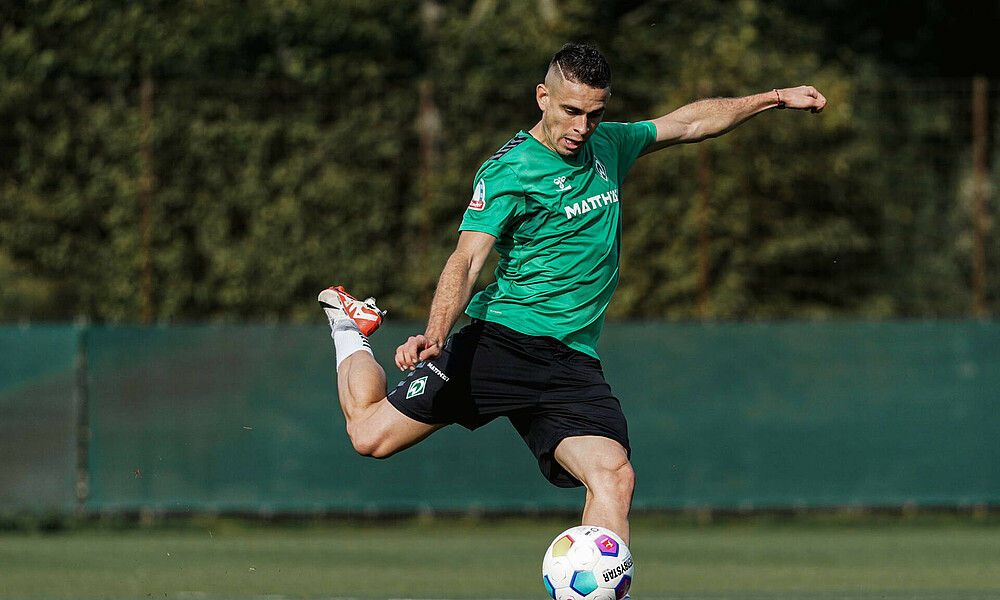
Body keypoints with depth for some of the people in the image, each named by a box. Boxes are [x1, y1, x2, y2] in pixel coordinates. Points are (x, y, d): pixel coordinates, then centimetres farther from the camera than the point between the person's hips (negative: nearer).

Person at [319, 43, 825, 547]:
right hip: (504, 340, -5)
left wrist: (774, 99, 26)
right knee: (371, 435, -5)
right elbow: (466, 261, -19)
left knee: (613, 477, -20)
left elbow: (690, 122, 29)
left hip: (573, 363, 5)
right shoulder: (508, 171, -9)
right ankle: (353, 328, 25)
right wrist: (435, 335, -34)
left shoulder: (607, 146, 12)